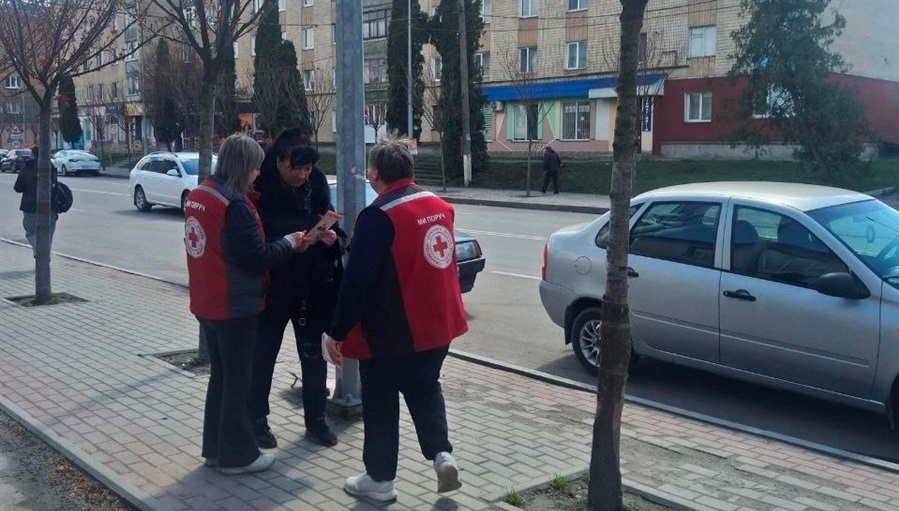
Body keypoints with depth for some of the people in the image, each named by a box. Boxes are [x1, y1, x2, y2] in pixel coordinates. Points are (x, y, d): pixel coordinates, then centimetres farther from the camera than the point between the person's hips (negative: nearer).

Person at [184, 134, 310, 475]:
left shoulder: (198, 196, 7)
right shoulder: (234, 204, -21)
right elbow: (257, 257, -21)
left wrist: (281, 243, 9)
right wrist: (289, 243, -4)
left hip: (207, 302, 9)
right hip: (234, 305, -9)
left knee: (219, 374, 19)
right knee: (237, 380, 4)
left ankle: (214, 448, 28)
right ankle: (237, 455, 14)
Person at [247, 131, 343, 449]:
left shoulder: (317, 181, -1)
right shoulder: (261, 188, -15)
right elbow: (267, 231, -17)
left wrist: (332, 236, -14)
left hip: (314, 285, 4)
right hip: (273, 284, -4)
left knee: (314, 354, 12)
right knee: (263, 355, 10)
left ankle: (316, 419, 26)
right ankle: (257, 419, 25)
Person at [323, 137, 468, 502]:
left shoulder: (378, 216, -19)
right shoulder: (439, 206, 4)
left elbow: (357, 280, -19)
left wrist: (337, 332, -12)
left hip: (390, 332, -7)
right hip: (436, 324, 7)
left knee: (380, 405, 9)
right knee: (425, 390, 25)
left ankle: (380, 479, 19)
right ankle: (442, 454, 14)